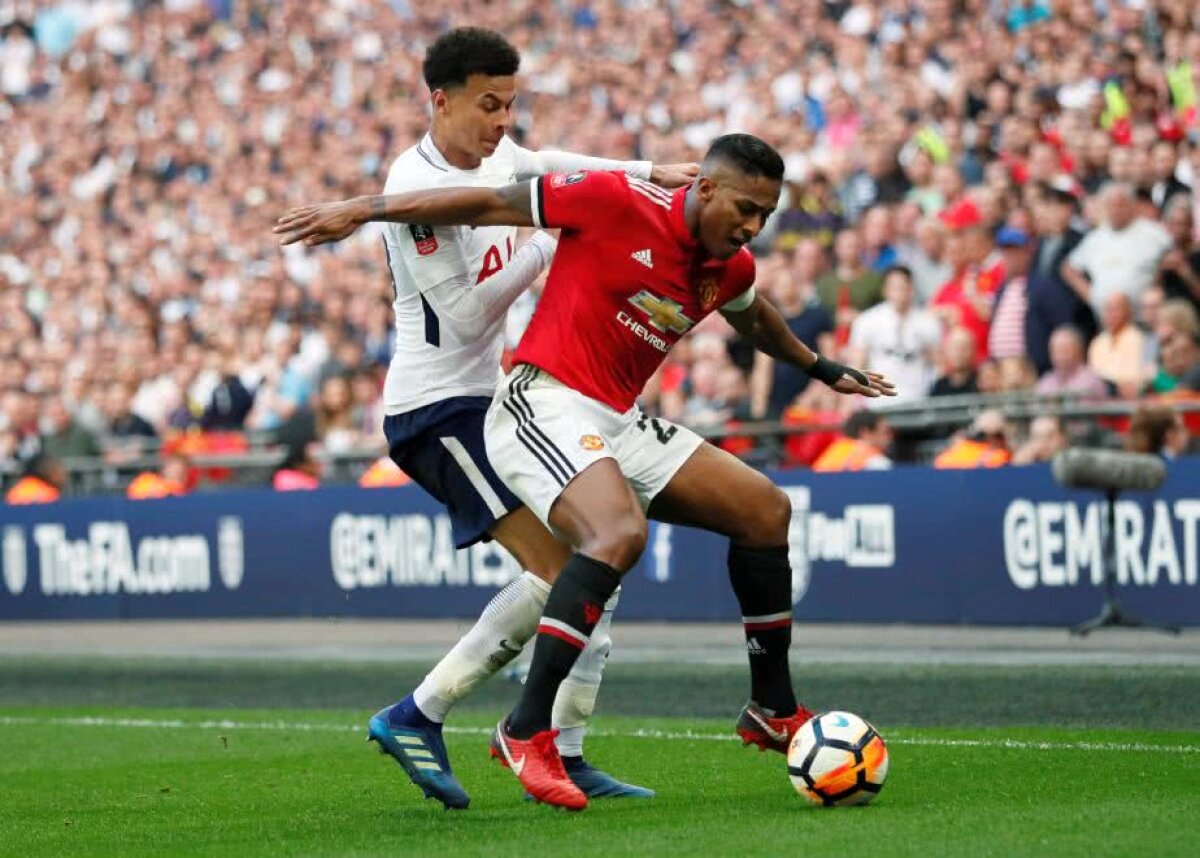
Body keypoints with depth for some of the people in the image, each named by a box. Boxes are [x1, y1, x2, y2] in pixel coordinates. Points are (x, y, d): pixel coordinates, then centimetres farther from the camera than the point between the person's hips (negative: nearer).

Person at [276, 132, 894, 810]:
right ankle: (527, 734, -32)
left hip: (619, 424, 9)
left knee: (766, 510, 8)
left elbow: (754, 318, 34)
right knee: (620, 533, -34)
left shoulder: (731, 267, 8)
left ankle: (774, 712, 21)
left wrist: (824, 369, 45)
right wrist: (362, 211, -8)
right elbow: (493, 204, -10)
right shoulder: (620, 201, -15)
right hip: (547, 405, -9)